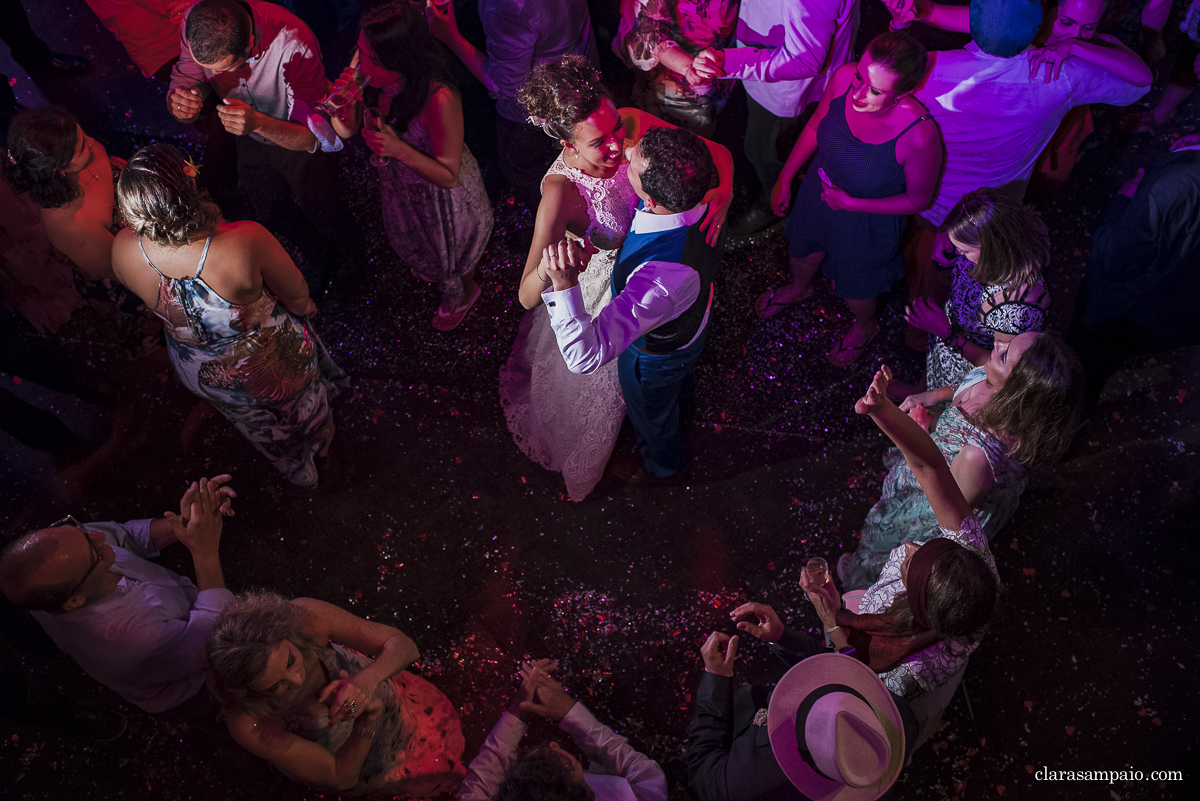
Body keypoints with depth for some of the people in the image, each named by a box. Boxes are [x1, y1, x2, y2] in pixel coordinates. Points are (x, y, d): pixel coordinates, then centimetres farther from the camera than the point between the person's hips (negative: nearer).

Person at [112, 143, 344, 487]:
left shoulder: (124, 250, -28)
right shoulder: (246, 241, -42)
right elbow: (296, 295, -21)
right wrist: (304, 307, 1)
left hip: (204, 375, 4)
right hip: (272, 363, -3)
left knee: (258, 421, 36)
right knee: (299, 404, 34)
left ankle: (296, 470, 66)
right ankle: (320, 439, 68)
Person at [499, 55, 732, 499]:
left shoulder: (632, 123, -27)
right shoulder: (562, 190, -41)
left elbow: (716, 150, -19)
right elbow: (527, 297, -43)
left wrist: (724, 188, -42)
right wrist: (549, 264, -66)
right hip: (601, 286, -4)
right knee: (599, 380, 25)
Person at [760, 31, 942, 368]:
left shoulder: (919, 135, -39)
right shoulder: (844, 78, -29)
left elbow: (918, 200, -20)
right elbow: (815, 126, -7)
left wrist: (851, 203, -24)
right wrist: (784, 179, 3)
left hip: (867, 221, -4)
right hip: (818, 190, 4)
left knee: (853, 287, 24)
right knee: (803, 250, 34)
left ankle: (864, 326, 63)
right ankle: (799, 287, 72)